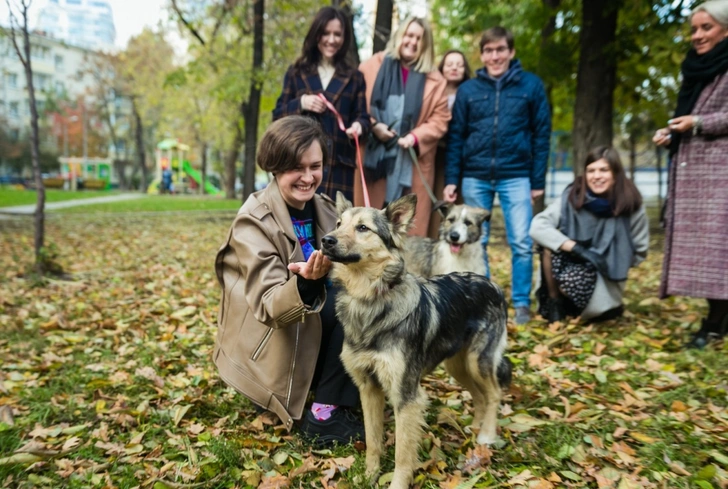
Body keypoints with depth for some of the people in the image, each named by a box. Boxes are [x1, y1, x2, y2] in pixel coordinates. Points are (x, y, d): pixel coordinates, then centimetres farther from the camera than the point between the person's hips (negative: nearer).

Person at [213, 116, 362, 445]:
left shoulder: (323, 208, 0)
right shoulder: (254, 221, -19)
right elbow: (270, 307, -25)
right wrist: (305, 282, -44)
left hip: (311, 326, 7)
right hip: (268, 346, -7)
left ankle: (338, 395, 2)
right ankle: (323, 413, -12)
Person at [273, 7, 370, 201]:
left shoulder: (354, 77, 13)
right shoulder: (296, 72, 11)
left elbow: (362, 116, 8)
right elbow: (278, 115, 10)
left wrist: (358, 126, -16)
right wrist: (301, 103, -9)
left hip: (339, 165, 1)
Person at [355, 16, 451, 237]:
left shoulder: (434, 80, 9)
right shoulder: (373, 66, 8)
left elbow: (440, 119, 3)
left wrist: (416, 137, -12)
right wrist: (372, 125, -9)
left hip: (412, 162, 1)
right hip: (373, 157, 0)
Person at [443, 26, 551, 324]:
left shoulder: (531, 85, 5)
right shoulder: (467, 90, 8)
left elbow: (541, 134, 3)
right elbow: (455, 137, 7)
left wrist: (538, 181, -1)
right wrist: (451, 180, -1)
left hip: (515, 176, -1)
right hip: (475, 177, 2)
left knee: (522, 243, -5)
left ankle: (522, 304, 9)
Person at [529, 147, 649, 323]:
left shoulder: (631, 205, -12)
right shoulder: (573, 196, -13)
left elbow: (640, 251, -2)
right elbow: (537, 227, -24)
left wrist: (613, 265, -13)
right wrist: (576, 248, -32)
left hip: (606, 277, -1)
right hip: (574, 263, 1)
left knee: (571, 280, -34)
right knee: (550, 245, -30)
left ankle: (605, 305, 3)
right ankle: (554, 302, -7)